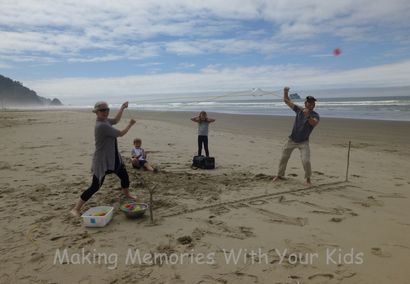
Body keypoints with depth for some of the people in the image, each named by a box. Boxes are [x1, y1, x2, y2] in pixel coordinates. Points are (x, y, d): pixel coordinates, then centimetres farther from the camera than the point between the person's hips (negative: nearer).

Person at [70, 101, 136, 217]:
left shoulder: (105, 120, 2)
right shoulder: (102, 125, -26)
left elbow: (116, 120, 25)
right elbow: (120, 134, -18)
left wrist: (122, 108, 16)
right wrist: (130, 124, -2)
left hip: (113, 158, 10)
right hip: (102, 160, -10)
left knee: (125, 176, 25)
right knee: (95, 187, -8)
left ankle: (127, 194, 53)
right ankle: (76, 209, 4)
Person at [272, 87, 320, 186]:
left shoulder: (315, 115, -12)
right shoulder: (299, 110, -2)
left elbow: (314, 123, -36)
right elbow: (287, 101, 1)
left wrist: (307, 115, -53)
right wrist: (285, 92, -17)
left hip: (303, 142, -3)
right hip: (292, 140, 3)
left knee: (306, 161, -15)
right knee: (283, 158, 11)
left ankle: (308, 179, 8)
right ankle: (280, 175, 31)